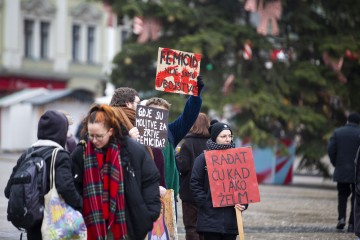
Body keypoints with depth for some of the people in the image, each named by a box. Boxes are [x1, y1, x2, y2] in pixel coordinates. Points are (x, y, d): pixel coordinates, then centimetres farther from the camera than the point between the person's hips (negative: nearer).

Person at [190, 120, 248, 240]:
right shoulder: (204, 158, -1)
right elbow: (195, 184, -2)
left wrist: (243, 203, -3)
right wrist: (206, 203, -11)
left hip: (231, 217, 4)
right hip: (211, 217, -4)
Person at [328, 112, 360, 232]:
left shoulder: (337, 132, 2)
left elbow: (331, 150, -5)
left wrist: (335, 164, 7)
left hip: (341, 171, 2)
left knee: (342, 195, 18)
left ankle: (341, 218, -1)